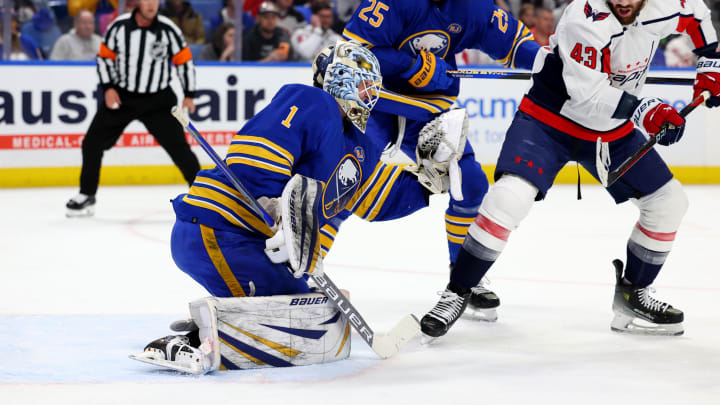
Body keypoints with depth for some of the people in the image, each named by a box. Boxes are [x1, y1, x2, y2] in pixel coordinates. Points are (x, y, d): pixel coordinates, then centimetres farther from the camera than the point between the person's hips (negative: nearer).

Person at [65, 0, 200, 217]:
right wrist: (108, 88, -7)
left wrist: (189, 95, -4)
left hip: (158, 100, -2)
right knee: (92, 143, 0)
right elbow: (104, 57, 3)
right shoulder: (119, 26, -9)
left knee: (179, 147, -7)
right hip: (121, 96, 2)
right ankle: (87, 196, 15)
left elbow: (184, 61, -1)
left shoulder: (168, 30, -10)